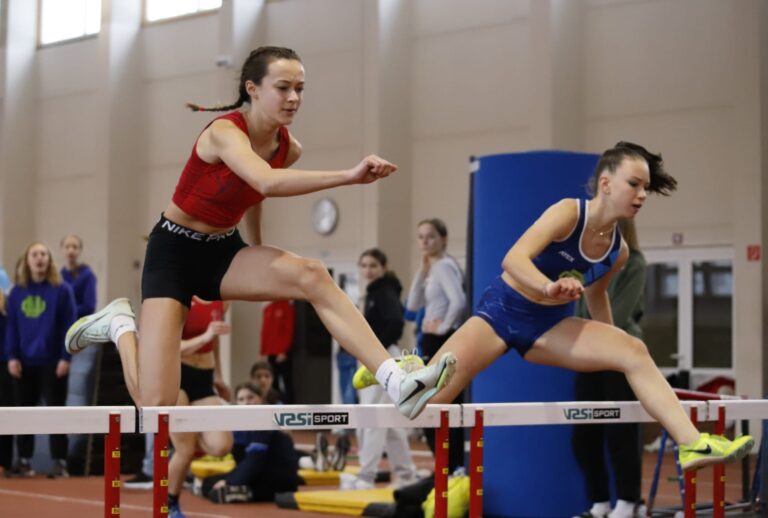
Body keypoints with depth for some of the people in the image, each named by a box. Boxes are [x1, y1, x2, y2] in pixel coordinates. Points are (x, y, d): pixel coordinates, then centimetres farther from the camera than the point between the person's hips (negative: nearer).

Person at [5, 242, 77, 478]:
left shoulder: (62, 290, -4)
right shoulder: (17, 292, 7)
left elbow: (69, 326, -6)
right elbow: (11, 326, 7)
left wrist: (65, 357, -12)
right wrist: (11, 356, -2)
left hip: (52, 362, -4)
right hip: (24, 362, 4)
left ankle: (60, 462, 3)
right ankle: (24, 461, 16)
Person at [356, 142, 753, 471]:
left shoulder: (619, 252, -1)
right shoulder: (568, 213, -20)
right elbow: (513, 259, -32)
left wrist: (608, 351, 22)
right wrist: (550, 287, -52)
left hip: (550, 326, 5)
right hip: (501, 310, -5)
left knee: (634, 352, -20)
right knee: (426, 397, -14)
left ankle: (692, 444, -27)